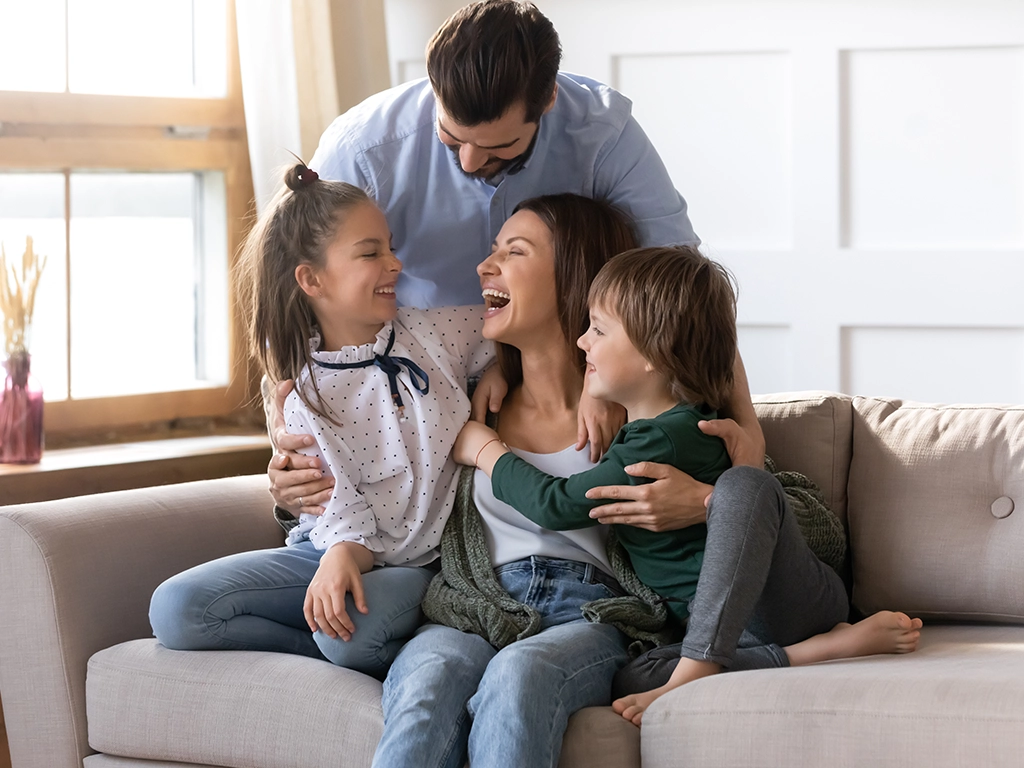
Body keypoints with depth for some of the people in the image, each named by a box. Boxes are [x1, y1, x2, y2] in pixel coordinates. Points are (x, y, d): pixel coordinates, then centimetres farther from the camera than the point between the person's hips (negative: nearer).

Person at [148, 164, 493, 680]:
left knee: (355, 625, -39)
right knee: (175, 609, -16)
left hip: (421, 565, -3)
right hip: (338, 550, 3)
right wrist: (344, 554, -31)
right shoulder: (299, 392, -4)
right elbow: (342, 507, -9)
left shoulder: (442, 333, -3)